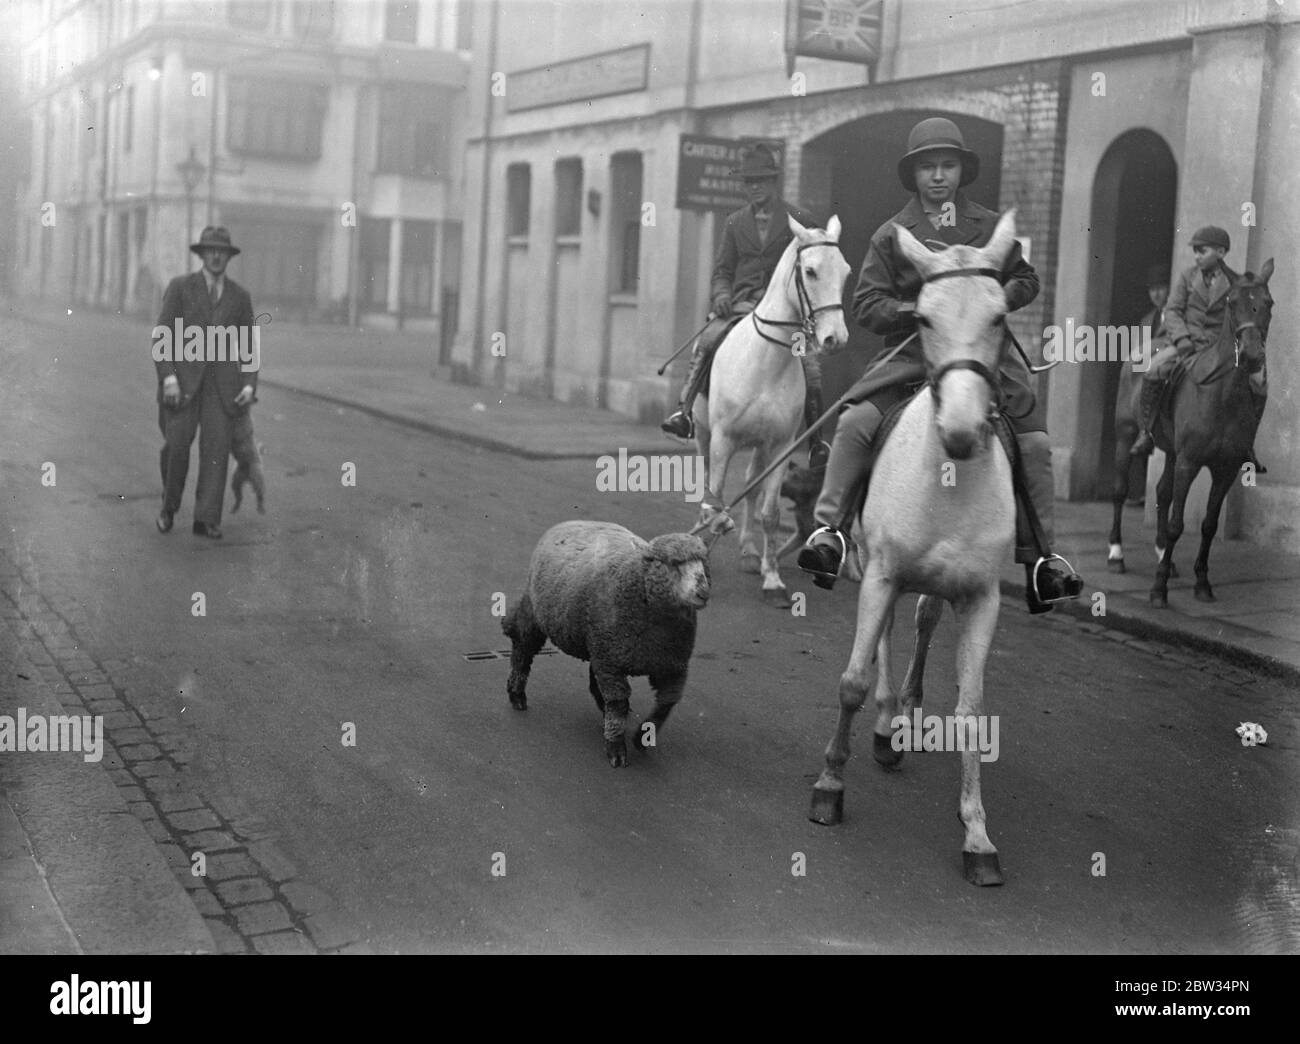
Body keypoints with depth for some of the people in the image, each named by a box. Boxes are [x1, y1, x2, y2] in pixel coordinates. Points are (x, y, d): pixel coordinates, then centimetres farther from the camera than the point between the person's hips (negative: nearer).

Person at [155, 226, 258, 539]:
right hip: (182, 379, -2)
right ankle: (170, 504, 14)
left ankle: (206, 519, -11)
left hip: (221, 381, 2)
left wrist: (249, 385, -3)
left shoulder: (240, 296, 9)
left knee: (216, 445, -12)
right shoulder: (179, 287, 1)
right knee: (177, 444, -12)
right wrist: (167, 377, -18)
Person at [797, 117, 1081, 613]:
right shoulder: (892, 235, 5)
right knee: (855, 423, -23)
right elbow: (867, 302, 1)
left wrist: (998, 298, -5)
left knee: (1035, 443, -10)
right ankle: (829, 531, -16)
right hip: (911, 353, -1)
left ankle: (1037, 560, 2)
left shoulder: (991, 227, 10)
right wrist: (915, 311, -16)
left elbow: (1027, 280, 17)